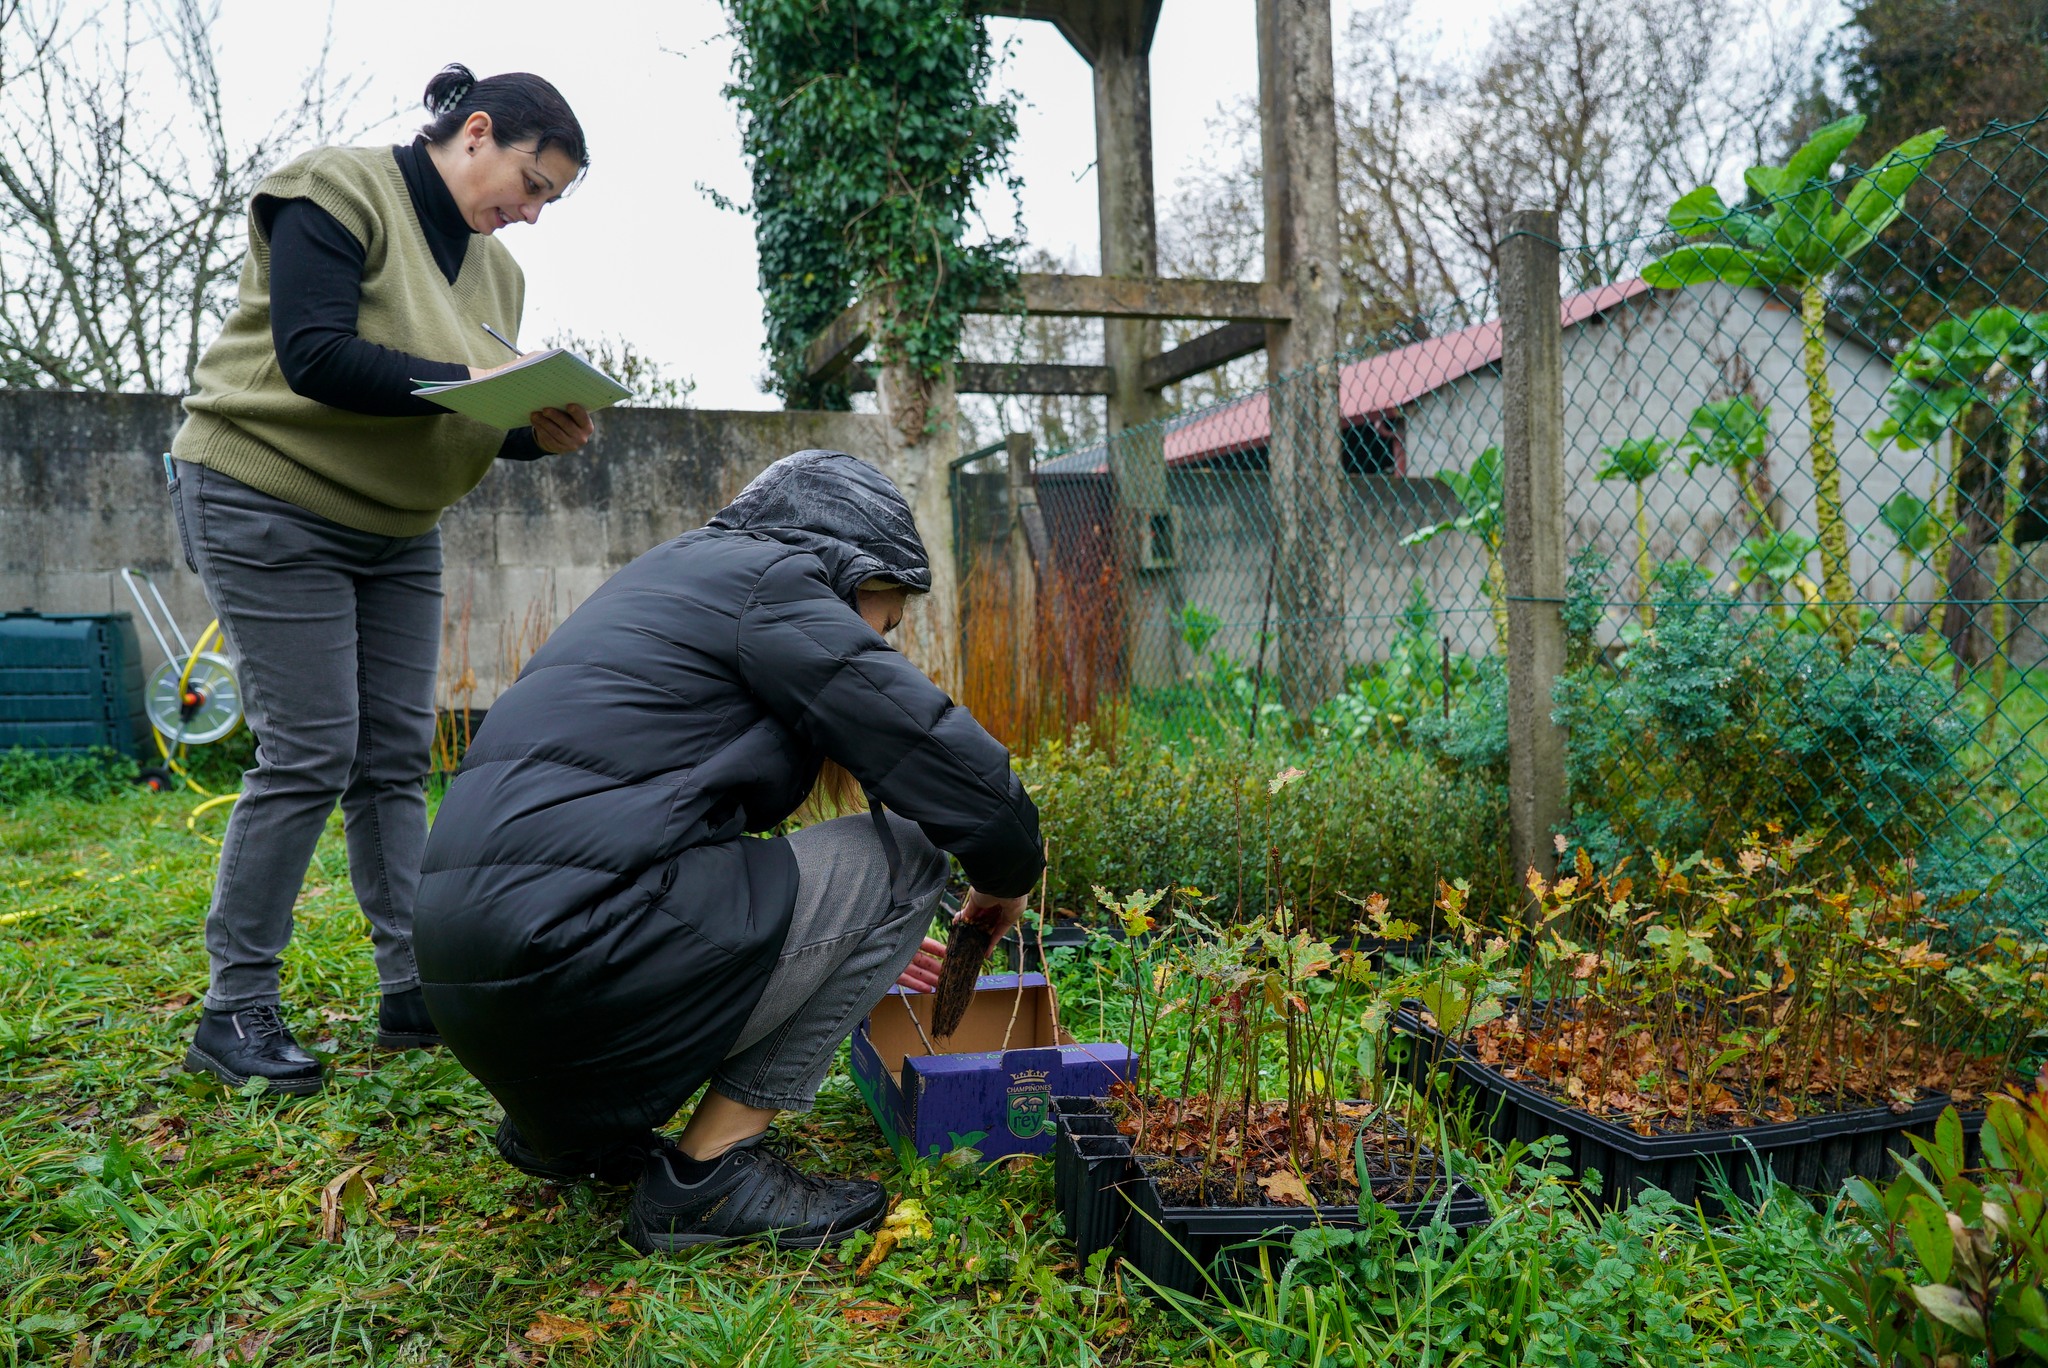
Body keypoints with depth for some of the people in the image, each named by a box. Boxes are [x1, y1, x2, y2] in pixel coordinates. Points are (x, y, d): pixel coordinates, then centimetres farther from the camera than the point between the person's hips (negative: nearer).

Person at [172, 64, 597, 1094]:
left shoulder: (493, 267, 12)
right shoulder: (339, 192, -11)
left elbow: (478, 424, 11)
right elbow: (314, 356, -23)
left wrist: (539, 432, -10)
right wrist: (468, 381, -28)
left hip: (397, 528, 8)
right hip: (270, 503, -7)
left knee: (396, 754, 5)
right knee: (308, 753, -10)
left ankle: (412, 988, 11)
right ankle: (233, 1009, 4)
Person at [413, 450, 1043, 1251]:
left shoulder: (671, 578, 26)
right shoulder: (775, 585, -2)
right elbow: (955, 769, -9)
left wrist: (856, 936, 37)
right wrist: (1005, 881, 14)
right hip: (574, 960, -10)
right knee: (902, 854, -1)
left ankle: (563, 1121, 22)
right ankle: (708, 1174, 1)